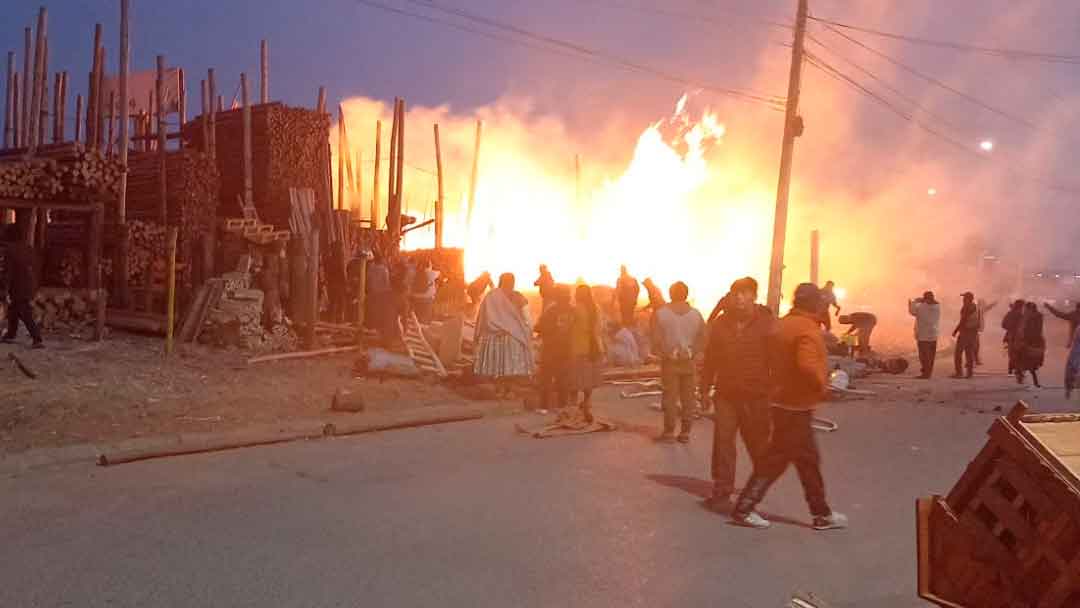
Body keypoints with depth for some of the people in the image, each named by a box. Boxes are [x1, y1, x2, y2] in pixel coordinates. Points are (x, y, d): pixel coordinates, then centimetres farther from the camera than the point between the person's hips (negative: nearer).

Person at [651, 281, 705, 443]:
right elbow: (702, 338, -3)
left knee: (670, 397, 6)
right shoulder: (696, 314, -2)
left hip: (669, 362, -2)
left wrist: (666, 353, 3)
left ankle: (669, 432, 9)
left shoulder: (661, 313, -8)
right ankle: (685, 433, 15)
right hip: (689, 362, 2)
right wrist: (692, 354, 6)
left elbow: (657, 338, -10)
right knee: (688, 398, 10)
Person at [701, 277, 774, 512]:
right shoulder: (720, 324, 6)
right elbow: (710, 359, 12)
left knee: (758, 443, 10)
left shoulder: (767, 323, -5)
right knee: (723, 442, 0)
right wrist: (705, 389, 12)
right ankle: (722, 492, 8)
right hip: (726, 394, 2)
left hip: (757, 396, -2)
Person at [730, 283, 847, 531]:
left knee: (808, 459, 16)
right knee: (775, 460, -1)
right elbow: (807, 365, -31)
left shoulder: (783, 324, 10)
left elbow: (773, 360, 17)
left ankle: (822, 514, 25)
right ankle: (744, 509, 4)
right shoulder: (808, 329, -18)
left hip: (782, 400, 9)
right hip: (796, 406, -9)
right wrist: (821, 385, -16)